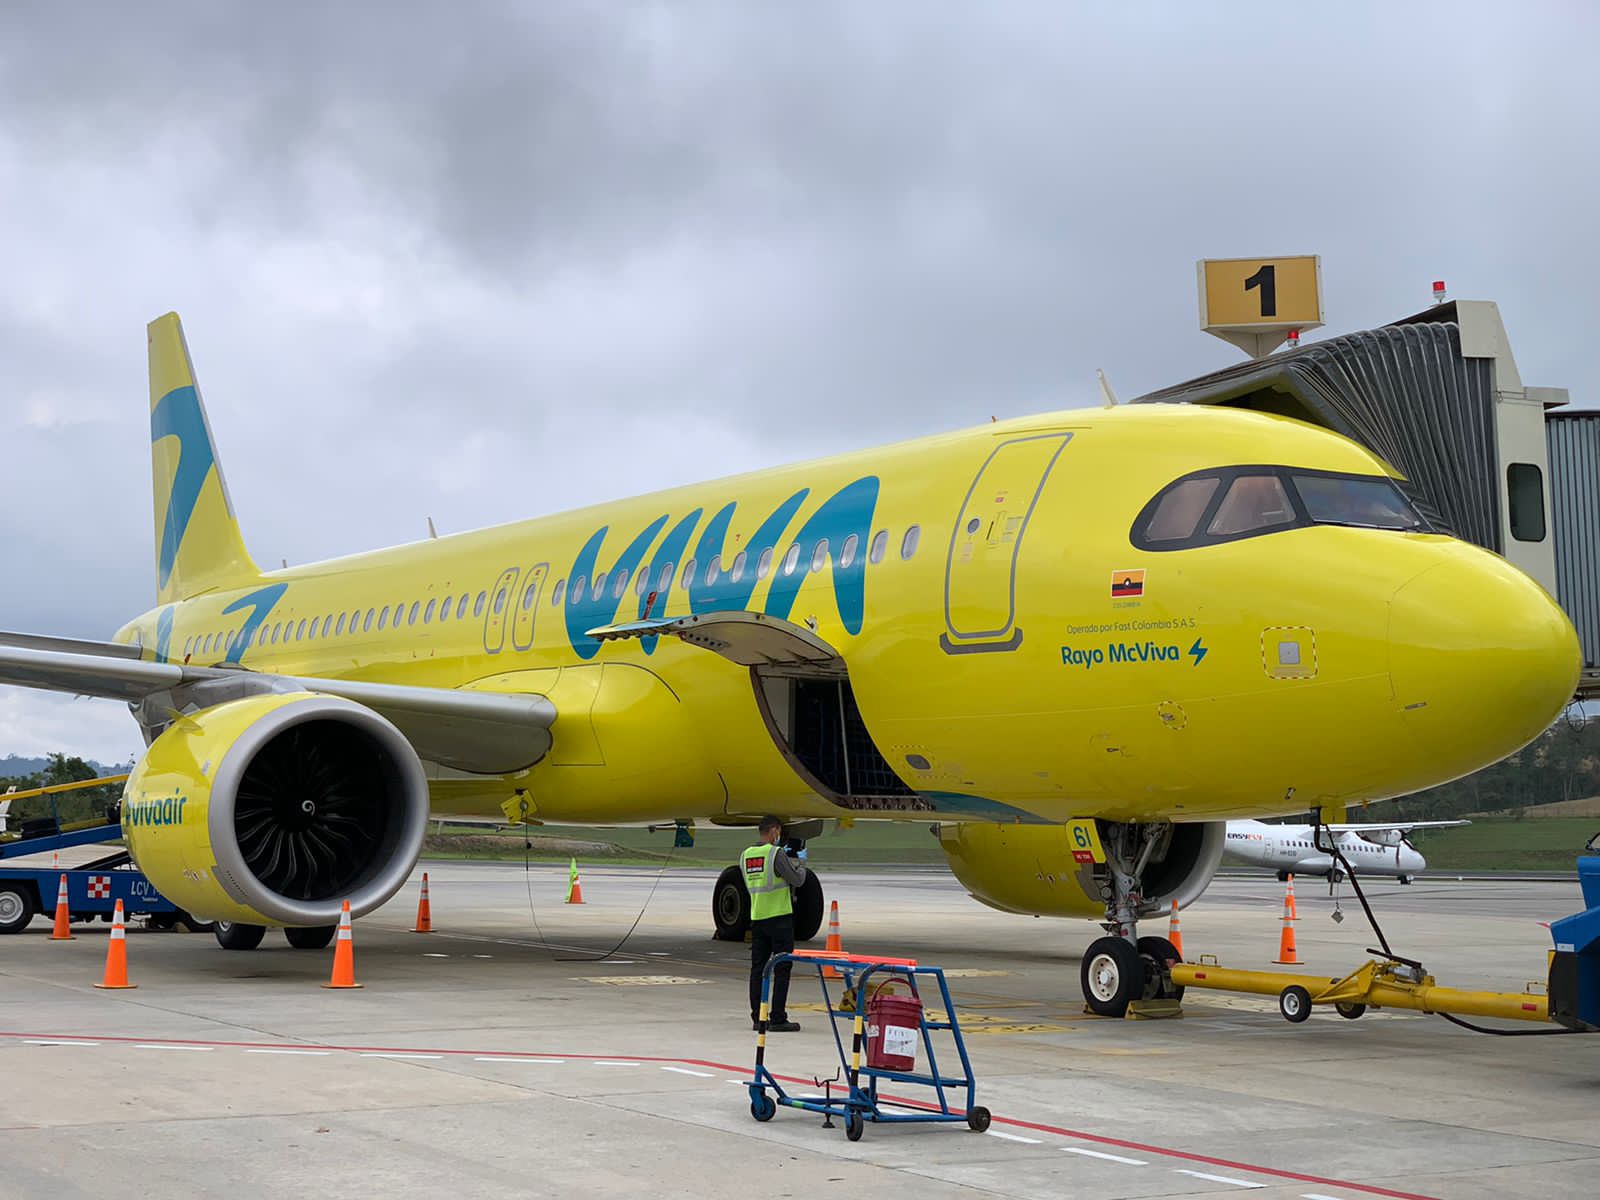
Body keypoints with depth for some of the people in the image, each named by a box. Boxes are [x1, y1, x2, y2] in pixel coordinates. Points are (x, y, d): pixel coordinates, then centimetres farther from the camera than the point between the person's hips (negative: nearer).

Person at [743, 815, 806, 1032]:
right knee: (781, 969, -2)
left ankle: (757, 1018, 11)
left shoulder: (745, 856, 8)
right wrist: (799, 867, 13)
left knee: (757, 968, 10)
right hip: (780, 918, -6)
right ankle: (778, 1019, -4)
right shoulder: (776, 853, -13)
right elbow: (797, 880, -10)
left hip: (757, 919, 7)